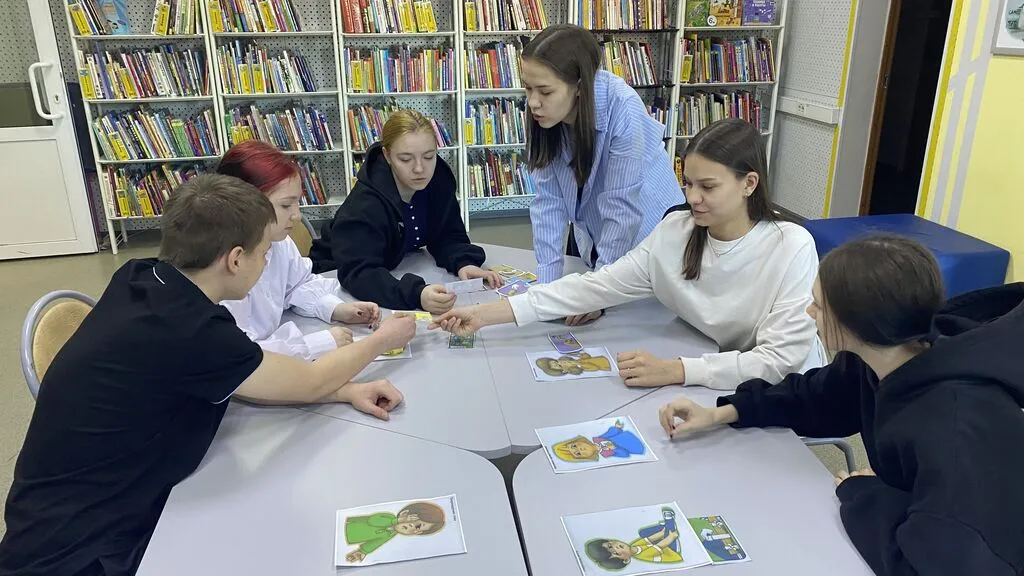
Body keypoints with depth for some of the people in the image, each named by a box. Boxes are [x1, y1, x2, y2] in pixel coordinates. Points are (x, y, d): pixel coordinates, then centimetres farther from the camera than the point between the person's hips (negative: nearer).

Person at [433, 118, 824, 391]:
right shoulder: (675, 231, -8)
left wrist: (674, 371, -36)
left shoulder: (791, 248, -21)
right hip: (711, 386, 5)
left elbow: (782, 358, -25)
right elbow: (598, 286, -14)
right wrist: (485, 314, -22)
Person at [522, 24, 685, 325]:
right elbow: (548, 199, -20)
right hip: (590, 229, 4)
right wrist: (547, 283, -23)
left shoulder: (623, 111, -33)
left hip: (645, 230, -4)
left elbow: (621, 207, -30)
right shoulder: (541, 114, -19)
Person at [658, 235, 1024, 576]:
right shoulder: (877, 359, -12)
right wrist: (722, 414, -4)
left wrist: (860, 494, -25)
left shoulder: (960, 426, -37)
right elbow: (813, 397, 7)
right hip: (914, 542, 7)